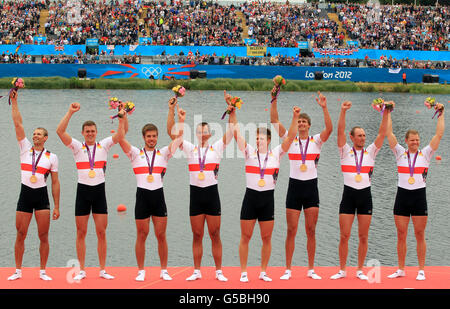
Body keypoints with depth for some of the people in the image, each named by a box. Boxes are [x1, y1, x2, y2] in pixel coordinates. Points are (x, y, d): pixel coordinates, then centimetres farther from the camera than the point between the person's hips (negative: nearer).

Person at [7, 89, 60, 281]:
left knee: (43, 236, -2)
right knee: (20, 235, 3)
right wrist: (14, 102, -6)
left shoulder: (51, 157, 4)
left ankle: (43, 271, 8)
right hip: (25, 195, 1)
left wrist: (56, 206, 1)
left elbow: (55, 182, 5)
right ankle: (18, 271, 12)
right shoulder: (25, 148, 6)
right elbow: (18, 124, 0)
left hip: (42, 196, -1)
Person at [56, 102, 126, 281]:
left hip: (99, 191, 1)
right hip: (83, 191, 0)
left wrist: (122, 118, -19)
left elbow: (120, 135, -6)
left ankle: (102, 270, 8)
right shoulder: (77, 147, 3)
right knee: (81, 233, 3)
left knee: (101, 232, 1)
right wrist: (70, 112, -16)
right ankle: (81, 270, 10)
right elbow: (60, 131, -10)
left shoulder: (103, 145, 6)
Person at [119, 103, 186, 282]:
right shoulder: (136, 154, 5)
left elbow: (179, 138, 3)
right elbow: (120, 138, -6)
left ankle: (164, 270, 13)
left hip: (159, 196, 1)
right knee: (141, 235, 4)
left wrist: (181, 120, -5)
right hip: (142, 196, -1)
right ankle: (141, 271, 13)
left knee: (161, 235, 4)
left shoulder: (163, 153, 9)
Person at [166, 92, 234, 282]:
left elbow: (232, 130, -6)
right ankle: (197, 271, 12)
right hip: (195, 194, 1)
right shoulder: (190, 149, 7)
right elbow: (171, 132, -1)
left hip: (212, 193, -1)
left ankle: (219, 271, 8)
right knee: (197, 235, 5)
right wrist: (171, 110, -10)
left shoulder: (217, 148, 4)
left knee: (215, 234, 2)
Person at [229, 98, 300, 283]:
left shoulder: (276, 153, 5)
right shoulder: (249, 152, 3)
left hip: (267, 199, 1)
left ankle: (263, 272, 15)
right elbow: (235, 132, -3)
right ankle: (243, 272, 9)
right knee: (245, 237, 1)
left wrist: (295, 118, -12)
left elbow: (290, 137, -3)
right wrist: (232, 112, -12)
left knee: (266, 238, 5)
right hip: (250, 197, -1)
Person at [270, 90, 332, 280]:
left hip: (311, 187, 0)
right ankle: (288, 270, 6)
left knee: (311, 231, 3)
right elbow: (274, 121, -4)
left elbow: (329, 129, -15)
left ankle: (311, 269, 10)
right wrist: (274, 101, -14)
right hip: (294, 186, 0)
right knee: (291, 231, 0)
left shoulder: (316, 141, 4)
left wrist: (324, 107, -24)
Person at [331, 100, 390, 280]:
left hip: (365, 195, 2)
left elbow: (382, 134, 0)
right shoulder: (345, 151, 4)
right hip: (348, 195, -2)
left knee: (363, 237, 3)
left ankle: (360, 270, 12)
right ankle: (342, 270, 8)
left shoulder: (370, 152, 9)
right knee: (344, 236, -2)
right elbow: (340, 131, -8)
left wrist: (386, 114, -11)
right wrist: (343, 112, -20)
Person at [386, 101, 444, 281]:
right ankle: (401, 270, 13)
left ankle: (421, 270, 7)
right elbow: (389, 133, 2)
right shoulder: (400, 153, 6)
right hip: (402, 196, 1)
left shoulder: (425, 154, 4)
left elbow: (439, 134, -2)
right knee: (401, 235, 5)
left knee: (420, 235, 1)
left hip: (419, 196, -1)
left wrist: (441, 114, -5)